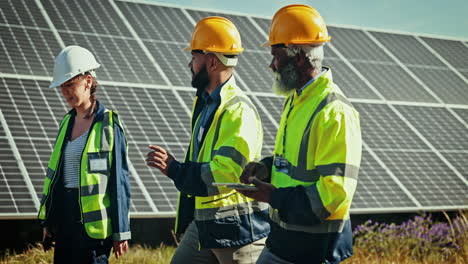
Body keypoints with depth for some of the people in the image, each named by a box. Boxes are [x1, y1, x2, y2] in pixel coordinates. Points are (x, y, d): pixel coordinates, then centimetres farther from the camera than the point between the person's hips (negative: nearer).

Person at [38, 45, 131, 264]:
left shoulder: (109, 125, -7)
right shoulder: (67, 122, 13)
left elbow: (119, 180, -7)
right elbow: (55, 172, 17)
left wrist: (120, 232, -8)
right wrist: (47, 221, 15)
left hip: (92, 223, -7)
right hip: (64, 217, 7)